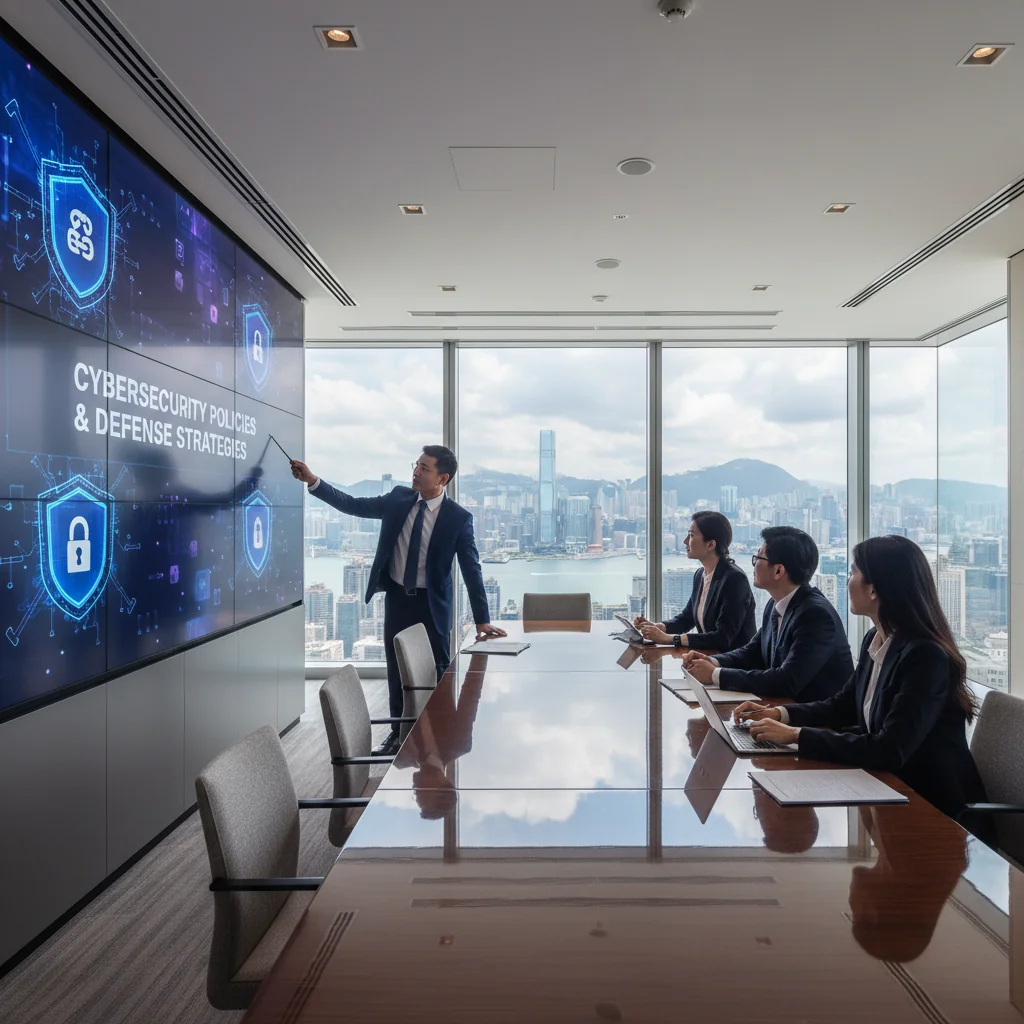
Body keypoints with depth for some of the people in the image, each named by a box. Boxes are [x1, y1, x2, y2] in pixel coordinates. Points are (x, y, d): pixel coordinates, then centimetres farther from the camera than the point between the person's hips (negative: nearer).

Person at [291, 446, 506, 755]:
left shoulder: (458, 517, -15)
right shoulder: (398, 499, -3)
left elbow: (471, 569, -14)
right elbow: (353, 505, 1)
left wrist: (481, 620, -17)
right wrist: (312, 480, -8)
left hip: (432, 603, -4)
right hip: (396, 597, 4)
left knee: (437, 671, 4)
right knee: (396, 668, 15)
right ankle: (399, 733, 32)